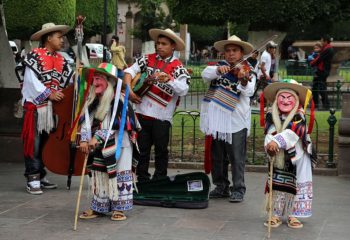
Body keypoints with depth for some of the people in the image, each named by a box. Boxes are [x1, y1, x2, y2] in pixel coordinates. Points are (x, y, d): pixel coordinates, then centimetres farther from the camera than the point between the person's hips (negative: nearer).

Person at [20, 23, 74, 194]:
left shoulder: (60, 60, 13)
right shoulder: (34, 56, -6)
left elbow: (70, 79, 6)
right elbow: (32, 80, -14)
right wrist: (48, 94, -17)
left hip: (53, 107, 7)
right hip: (35, 105, -7)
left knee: (46, 143, 11)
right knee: (33, 143, -4)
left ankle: (40, 176, 19)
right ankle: (32, 179, -1)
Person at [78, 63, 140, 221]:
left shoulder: (119, 100, -13)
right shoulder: (93, 101, 9)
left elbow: (115, 124, -19)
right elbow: (86, 122, 5)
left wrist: (98, 137, -22)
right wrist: (84, 139, -10)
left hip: (117, 145, -7)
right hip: (98, 148, 7)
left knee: (118, 174, -3)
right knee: (98, 175, 10)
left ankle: (119, 208, 6)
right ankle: (98, 207, 19)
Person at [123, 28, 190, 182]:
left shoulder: (177, 67, -4)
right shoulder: (148, 59, 6)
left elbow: (183, 90, -17)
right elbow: (129, 71, 4)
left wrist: (168, 79, -32)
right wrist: (129, 90, -9)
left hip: (162, 116, -3)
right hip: (142, 112, 3)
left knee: (161, 150, 6)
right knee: (142, 149, 10)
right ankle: (142, 179, 21)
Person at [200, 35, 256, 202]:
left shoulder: (247, 71, -1)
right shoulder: (218, 67, 9)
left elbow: (249, 92, -18)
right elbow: (205, 75, -9)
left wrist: (243, 81, -39)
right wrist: (218, 70, -28)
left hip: (236, 121, -4)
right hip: (216, 120, 4)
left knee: (237, 158, -1)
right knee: (217, 157, 13)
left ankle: (238, 190, 8)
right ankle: (221, 187, 26)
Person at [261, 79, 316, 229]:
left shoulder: (299, 117, -12)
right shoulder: (271, 117, -2)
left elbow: (292, 133, -29)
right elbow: (269, 134, -11)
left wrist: (277, 141, -42)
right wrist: (269, 145, -33)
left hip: (297, 157, -2)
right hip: (278, 159, 2)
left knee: (296, 186, 2)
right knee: (277, 185, 5)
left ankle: (293, 215, 13)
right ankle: (275, 215, 13)